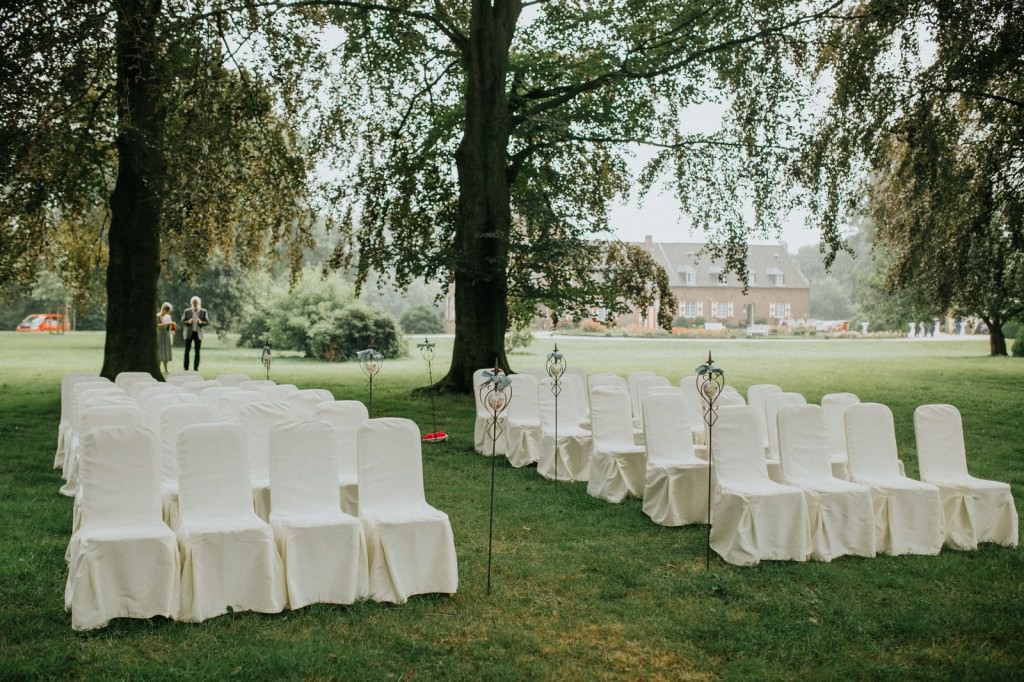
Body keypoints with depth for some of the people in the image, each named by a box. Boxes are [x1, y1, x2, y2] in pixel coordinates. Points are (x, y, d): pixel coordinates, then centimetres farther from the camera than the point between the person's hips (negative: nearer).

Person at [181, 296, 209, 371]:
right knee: (187, 350, -2)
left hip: (198, 333, 0)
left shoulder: (203, 311, 1)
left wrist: (201, 322, -21)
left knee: (197, 352, 0)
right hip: (188, 333, 0)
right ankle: (186, 368, 2)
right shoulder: (187, 311, 1)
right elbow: (182, 321, 2)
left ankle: (195, 368, 5)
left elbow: (207, 322, 0)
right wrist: (188, 322, -19)